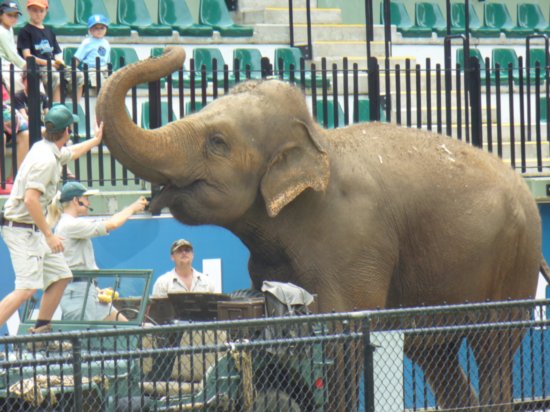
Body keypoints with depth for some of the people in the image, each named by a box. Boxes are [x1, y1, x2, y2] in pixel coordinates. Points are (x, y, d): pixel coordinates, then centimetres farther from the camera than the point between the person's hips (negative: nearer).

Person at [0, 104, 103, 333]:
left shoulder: (47, 149, 11)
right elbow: (30, 199, -27)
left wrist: (95, 140, 50)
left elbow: (71, 153, 36)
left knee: (60, 276, 14)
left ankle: (41, 330, 19)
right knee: (27, 287, -20)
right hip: (21, 229, -10)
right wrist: (49, 235, -25)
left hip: (33, 229, 10)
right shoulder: (46, 159, -20)